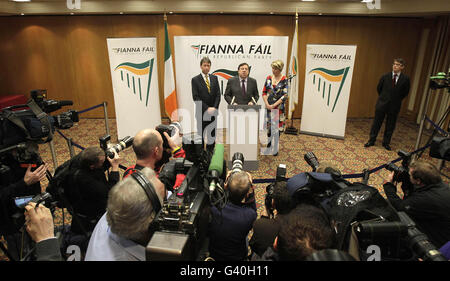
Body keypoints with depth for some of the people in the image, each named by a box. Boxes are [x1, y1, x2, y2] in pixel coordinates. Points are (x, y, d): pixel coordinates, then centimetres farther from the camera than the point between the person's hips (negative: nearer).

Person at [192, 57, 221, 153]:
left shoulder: (214, 78, 10)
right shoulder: (195, 80, -2)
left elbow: (218, 94, 5)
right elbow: (196, 98, -9)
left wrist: (214, 108, -8)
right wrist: (207, 108, -14)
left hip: (213, 112, 3)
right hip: (201, 113, -3)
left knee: (212, 135, 8)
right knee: (200, 135, 5)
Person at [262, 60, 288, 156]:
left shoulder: (284, 80, -7)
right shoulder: (269, 78, 4)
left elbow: (285, 96, -11)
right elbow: (264, 92, 5)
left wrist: (273, 105, -14)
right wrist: (267, 104, -8)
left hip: (278, 107, -3)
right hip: (268, 106, 3)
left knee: (276, 127, 2)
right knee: (268, 125, 8)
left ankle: (274, 150, 14)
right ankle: (269, 140, 37)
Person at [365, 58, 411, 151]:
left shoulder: (405, 79, -4)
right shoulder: (385, 76, -2)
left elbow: (405, 92, 8)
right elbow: (379, 88, 11)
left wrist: (397, 100, 7)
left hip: (394, 106, 0)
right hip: (382, 104, 0)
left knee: (390, 125, 8)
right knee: (376, 123, 5)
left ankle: (386, 143, 20)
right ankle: (371, 141, 15)